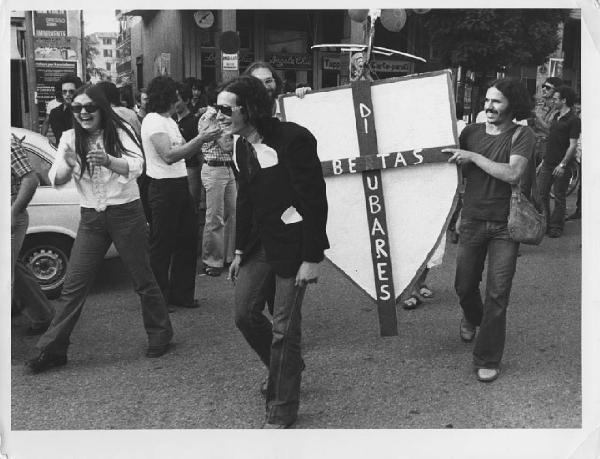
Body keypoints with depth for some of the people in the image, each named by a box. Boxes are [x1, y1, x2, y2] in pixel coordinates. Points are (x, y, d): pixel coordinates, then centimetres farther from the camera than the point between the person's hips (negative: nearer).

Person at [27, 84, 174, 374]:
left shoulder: (119, 132, -6)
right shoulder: (70, 139, 2)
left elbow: (137, 166, -20)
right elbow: (55, 180, -4)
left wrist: (109, 161, -40)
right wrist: (67, 165, -27)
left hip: (126, 212, -3)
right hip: (91, 217, 3)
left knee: (143, 279, 6)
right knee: (73, 284, 1)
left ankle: (160, 336, 23)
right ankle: (52, 349, 7)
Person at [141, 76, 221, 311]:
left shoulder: (169, 121, 19)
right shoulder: (152, 120, -12)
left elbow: (183, 152, 14)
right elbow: (169, 156, -23)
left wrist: (202, 138, 1)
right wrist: (200, 139, -22)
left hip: (180, 185, 9)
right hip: (163, 188, -9)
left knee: (188, 238, 12)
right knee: (162, 245, 0)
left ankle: (181, 293, 23)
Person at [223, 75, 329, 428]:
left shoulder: (294, 139, -19)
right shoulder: (244, 146, 6)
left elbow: (315, 200, -19)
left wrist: (312, 257, -19)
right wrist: (240, 250, 15)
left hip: (292, 244, -8)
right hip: (260, 241, 8)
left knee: (284, 328, 0)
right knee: (245, 314, 10)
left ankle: (283, 410, 17)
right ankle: (287, 370, 37)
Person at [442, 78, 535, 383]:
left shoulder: (522, 135, -7)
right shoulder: (471, 133, 3)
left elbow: (513, 174, -22)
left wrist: (473, 156, -21)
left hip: (505, 225, -3)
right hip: (472, 221, 3)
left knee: (497, 294, -3)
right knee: (464, 285, 13)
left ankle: (488, 360, 11)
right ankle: (472, 318, 49)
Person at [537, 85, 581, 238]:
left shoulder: (573, 120, -12)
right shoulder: (556, 116, 13)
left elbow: (573, 145, -16)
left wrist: (563, 165, -20)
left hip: (561, 166, -7)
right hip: (548, 163, 7)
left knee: (559, 198, 2)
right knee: (542, 194, 8)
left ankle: (556, 227, 11)